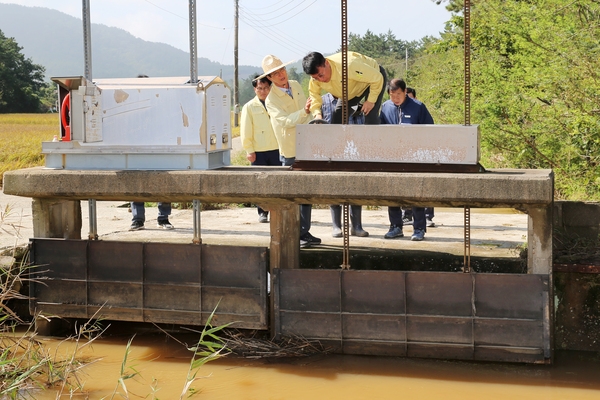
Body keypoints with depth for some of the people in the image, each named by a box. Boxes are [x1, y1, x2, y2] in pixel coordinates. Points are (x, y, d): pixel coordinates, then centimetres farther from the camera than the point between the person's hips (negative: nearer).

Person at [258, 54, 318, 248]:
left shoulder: (296, 86, 6)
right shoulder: (271, 99, -14)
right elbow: (286, 121, -27)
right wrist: (305, 111, -40)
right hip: (291, 152, -7)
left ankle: (304, 232, 20)